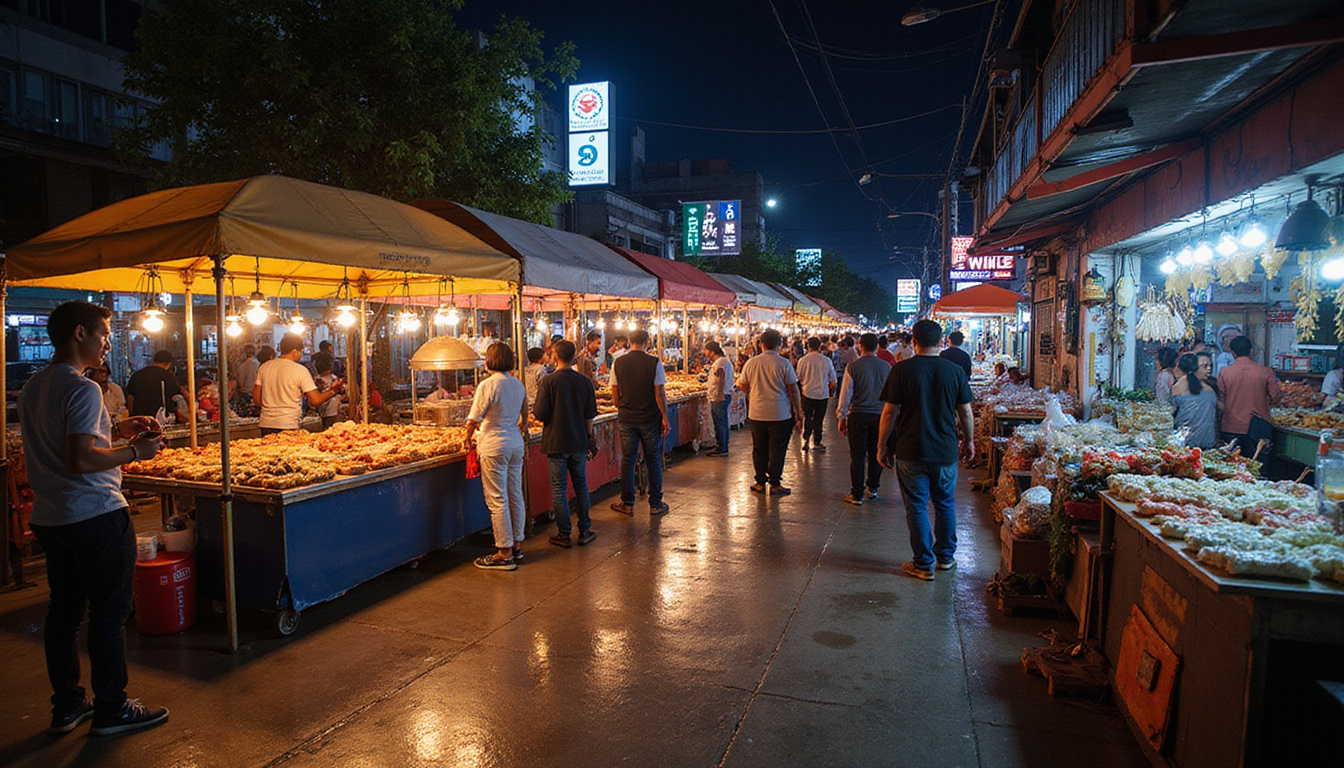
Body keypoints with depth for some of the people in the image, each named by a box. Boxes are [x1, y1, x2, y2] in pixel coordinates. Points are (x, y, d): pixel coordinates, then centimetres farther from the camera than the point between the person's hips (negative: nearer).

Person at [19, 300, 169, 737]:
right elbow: (81, 460, -25)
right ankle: (111, 709, 10)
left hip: (50, 517, 9)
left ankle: (67, 705, 26)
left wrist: (117, 429, 14)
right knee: (109, 612, 1)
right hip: (96, 516, -9)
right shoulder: (82, 389, -17)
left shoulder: (33, 387, 12)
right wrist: (135, 451, -13)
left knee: (63, 610, 15)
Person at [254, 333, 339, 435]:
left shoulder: (264, 367, 7)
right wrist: (333, 391, 8)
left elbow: (256, 398, 12)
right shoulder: (300, 370, -8)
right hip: (288, 426, -5)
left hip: (266, 424, 5)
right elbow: (316, 401, -9)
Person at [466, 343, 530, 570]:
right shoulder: (518, 385, 7)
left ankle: (505, 553, 2)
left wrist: (468, 439, 5)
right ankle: (517, 544, 22)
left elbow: (474, 419, -12)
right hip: (516, 444, 7)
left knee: (497, 500, -2)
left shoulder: (487, 385, -14)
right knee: (516, 496, 13)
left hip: (494, 446, -7)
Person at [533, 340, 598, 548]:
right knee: (581, 486, 15)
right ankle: (584, 531, 20)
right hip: (579, 442, 4)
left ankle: (563, 534, 11)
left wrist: (536, 404, 8)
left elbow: (540, 415, -13)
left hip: (556, 443, -4)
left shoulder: (548, 382, -13)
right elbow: (590, 415, 5)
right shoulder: (584, 381, -1)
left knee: (559, 489, 5)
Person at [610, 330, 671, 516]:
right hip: (650, 419, -2)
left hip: (626, 419, 2)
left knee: (627, 460, 11)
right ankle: (655, 504, 15)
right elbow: (660, 393, -10)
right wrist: (665, 417, -3)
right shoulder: (654, 362, -9)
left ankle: (627, 503, 17)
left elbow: (615, 394, 4)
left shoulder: (618, 363, -1)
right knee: (653, 461, 8)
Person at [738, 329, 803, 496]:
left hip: (756, 413, 3)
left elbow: (743, 386, 10)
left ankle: (761, 482, 19)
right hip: (780, 414, -3)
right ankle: (774, 485, 7)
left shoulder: (751, 363, 0)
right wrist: (798, 413, 2)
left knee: (759, 449, 12)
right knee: (777, 449, 4)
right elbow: (793, 390, -6)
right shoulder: (784, 364, -9)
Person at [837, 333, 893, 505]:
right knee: (875, 453, 15)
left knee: (858, 455, 3)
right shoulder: (886, 367, 1)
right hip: (880, 415, 3)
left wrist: (841, 418, 4)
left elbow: (846, 394, -5)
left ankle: (857, 494, 7)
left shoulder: (853, 367, -8)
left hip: (858, 415, -3)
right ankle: (872, 488, 28)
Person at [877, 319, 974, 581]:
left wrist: (882, 445, 1)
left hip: (910, 452, -2)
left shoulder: (901, 370, -9)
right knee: (945, 504, 18)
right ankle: (946, 557, 30)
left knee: (917, 507, 6)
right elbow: (966, 413, 4)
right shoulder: (955, 371, -2)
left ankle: (924, 564, 12)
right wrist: (969, 441, 20)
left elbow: (890, 412, -9)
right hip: (946, 452, 3)